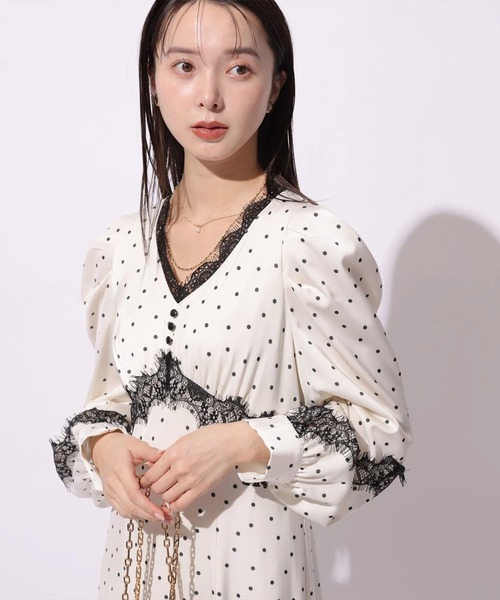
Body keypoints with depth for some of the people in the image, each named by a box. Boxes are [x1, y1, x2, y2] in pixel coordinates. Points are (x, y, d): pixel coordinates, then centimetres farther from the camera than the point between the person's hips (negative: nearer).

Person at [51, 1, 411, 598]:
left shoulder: (310, 240, -15)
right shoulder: (122, 246, 0)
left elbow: (380, 423, -11)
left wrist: (242, 444, -21)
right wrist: (103, 444, -9)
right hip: (137, 548, 5)